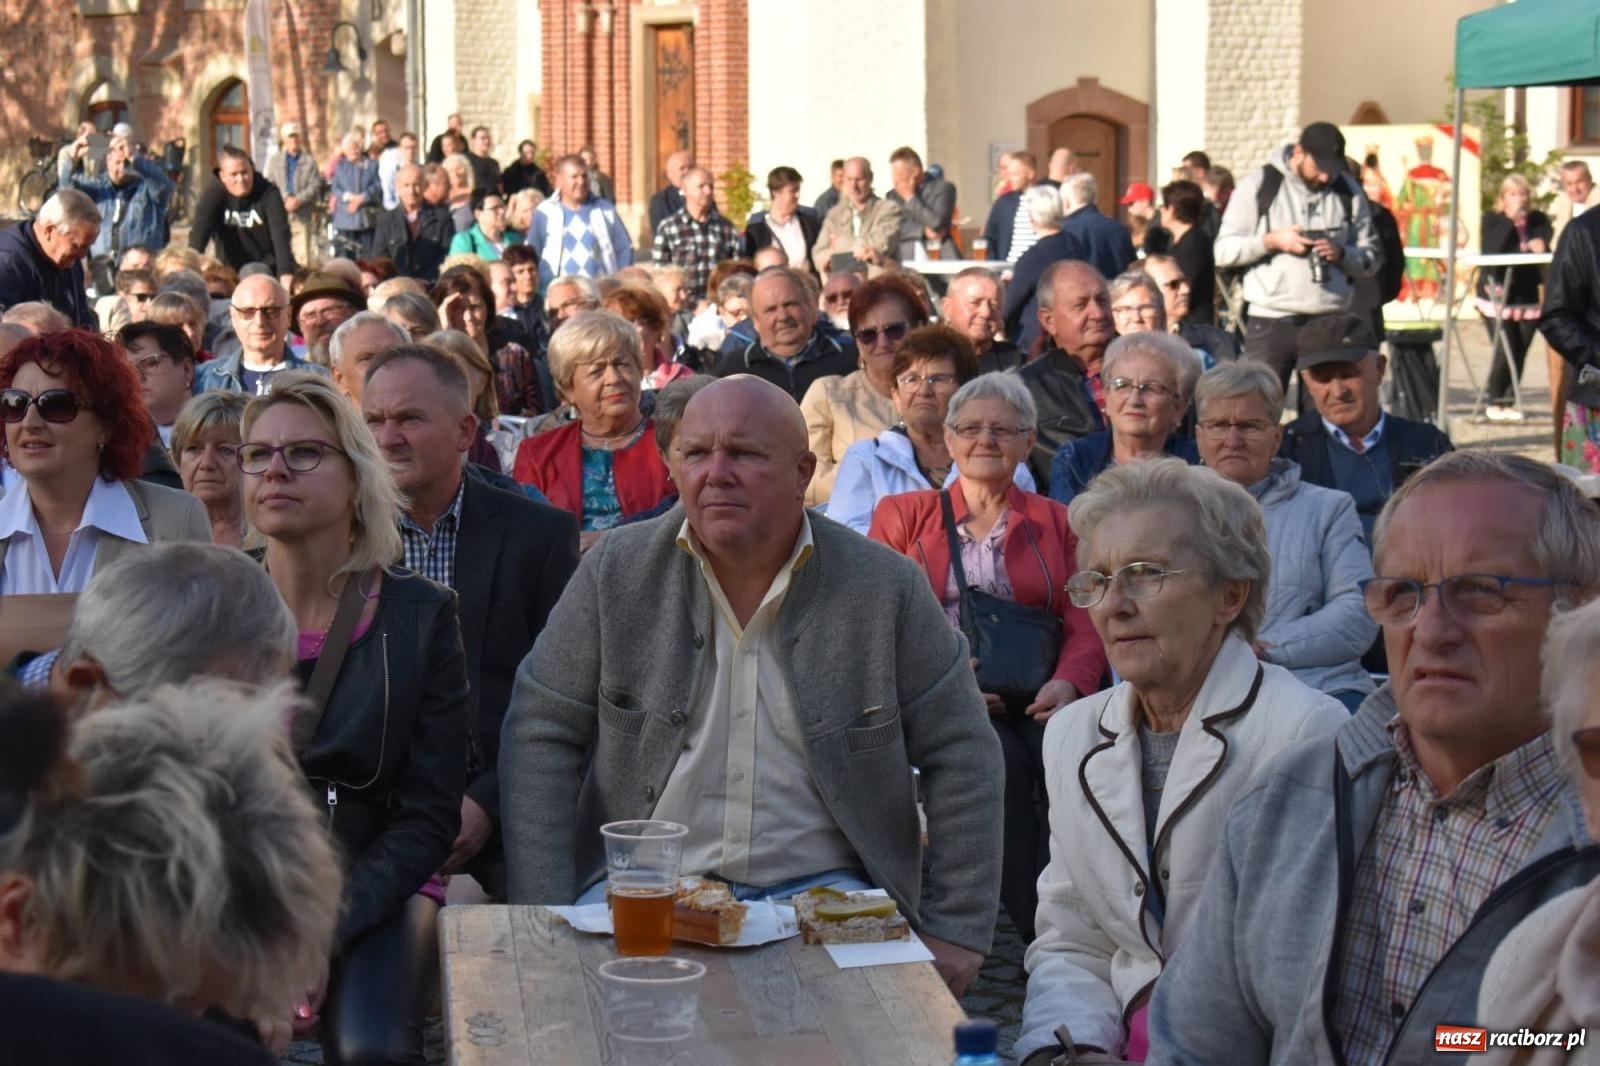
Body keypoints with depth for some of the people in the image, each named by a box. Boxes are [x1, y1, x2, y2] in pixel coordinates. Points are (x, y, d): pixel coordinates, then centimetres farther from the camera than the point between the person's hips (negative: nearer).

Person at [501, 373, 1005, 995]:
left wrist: (955, 934, -1)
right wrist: (549, 923, -7)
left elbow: (962, 757, 5)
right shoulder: (617, 571, 4)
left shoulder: (885, 588, 1)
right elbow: (540, 738, 4)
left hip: (820, 891, 0)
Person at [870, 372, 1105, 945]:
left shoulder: (1057, 523, 23)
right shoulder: (903, 515, 19)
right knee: (1002, 763, -33)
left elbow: (1084, 620, 10)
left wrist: (1069, 683, -13)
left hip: (1036, 697, 1)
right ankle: (1033, 932, -28)